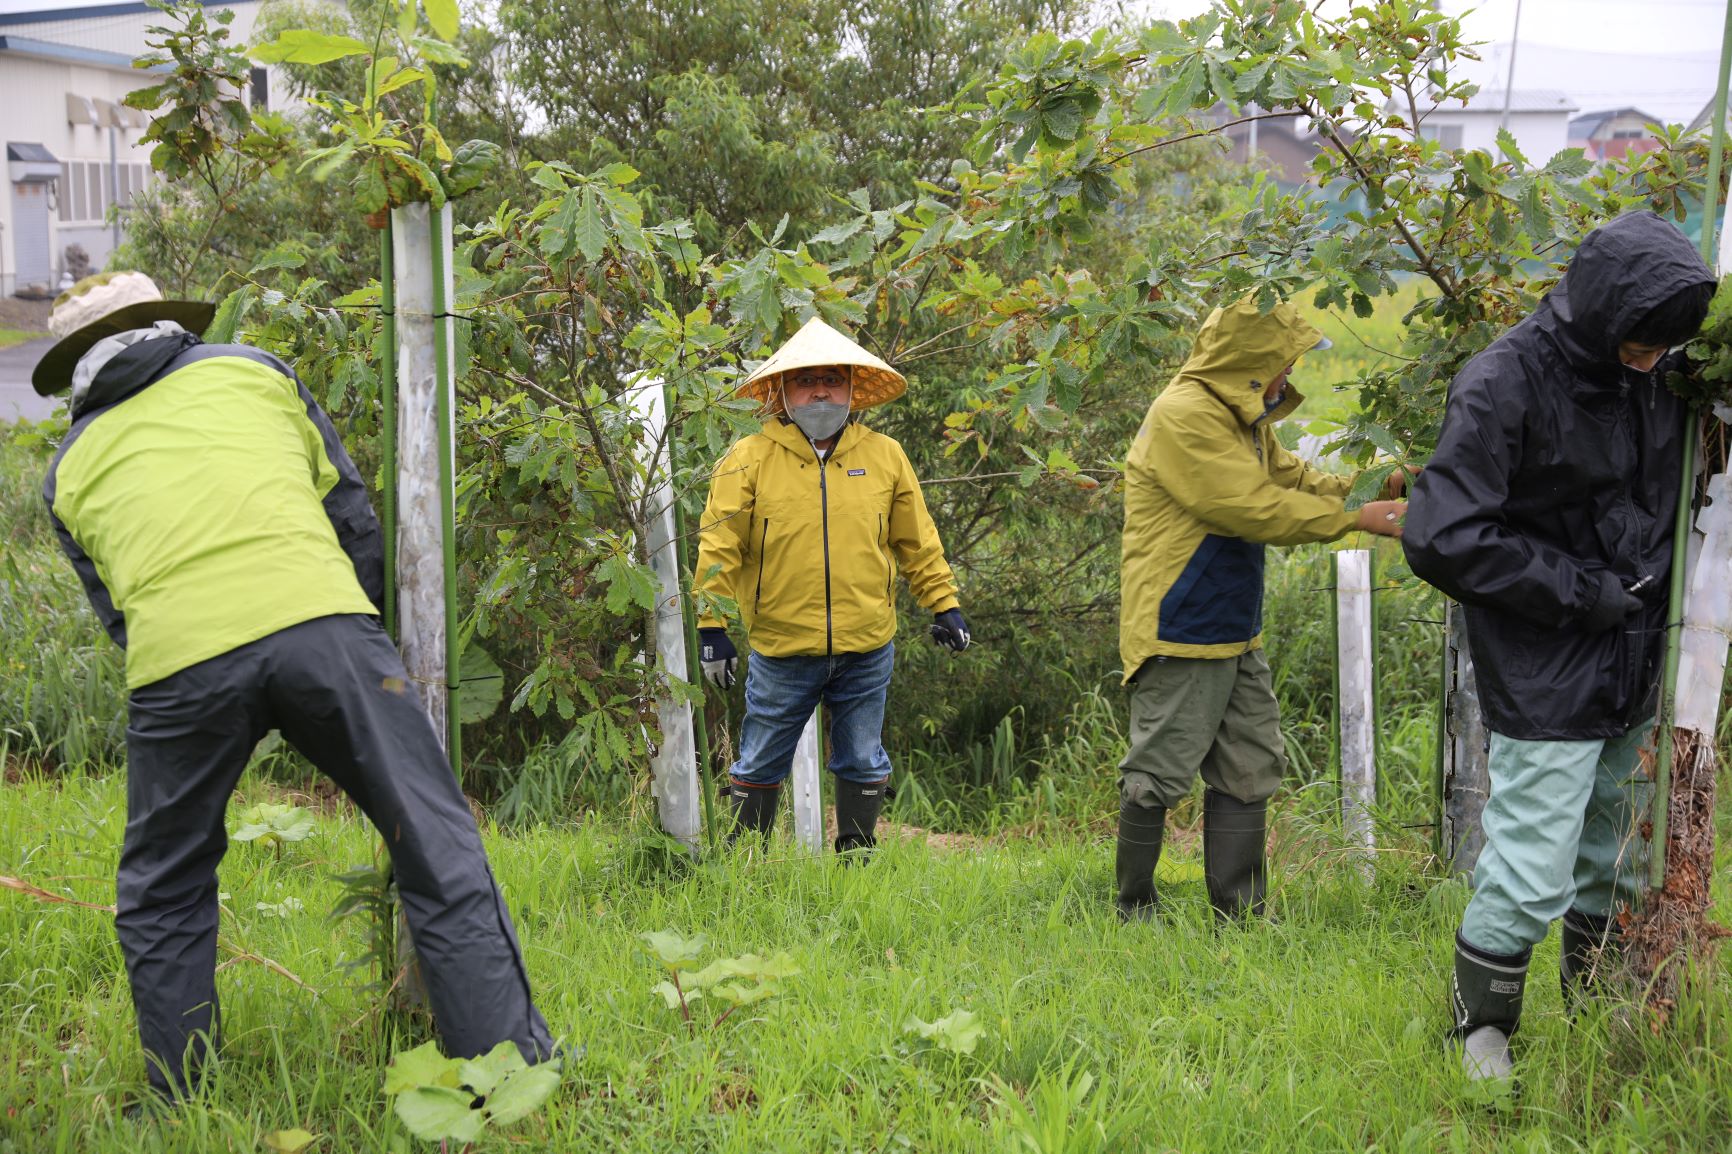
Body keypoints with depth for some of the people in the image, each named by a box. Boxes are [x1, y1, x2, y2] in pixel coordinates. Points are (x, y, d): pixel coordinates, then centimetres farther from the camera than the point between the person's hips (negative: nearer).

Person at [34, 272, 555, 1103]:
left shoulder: (71, 468, 28)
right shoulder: (250, 369, 26)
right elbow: (354, 517, 23)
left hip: (176, 659, 1)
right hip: (317, 621, -1)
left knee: (163, 899, 22)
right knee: (438, 852, 6)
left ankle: (178, 1107, 27)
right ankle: (513, 1065, 4)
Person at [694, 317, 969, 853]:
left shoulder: (885, 456, 6)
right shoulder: (750, 459, -2)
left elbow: (918, 542, 13)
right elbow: (718, 546, -3)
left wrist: (944, 604, 11)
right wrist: (711, 624, -8)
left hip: (866, 650, 2)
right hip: (780, 648, -2)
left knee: (863, 763, 12)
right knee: (760, 765, 9)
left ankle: (856, 854, 28)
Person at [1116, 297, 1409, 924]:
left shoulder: (1245, 417, 13)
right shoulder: (1185, 416, -20)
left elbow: (1291, 478, 17)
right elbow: (1256, 509, -23)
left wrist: (1370, 489, 2)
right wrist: (1356, 519, -18)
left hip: (1235, 634, 10)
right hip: (1180, 633, -10)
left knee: (1249, 767, 12)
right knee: (1158, 774, -1)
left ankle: (1239, 912, 19)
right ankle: (1135, 908, 13)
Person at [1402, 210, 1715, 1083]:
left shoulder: (1652, 377, 3)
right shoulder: (1506, 382, -19)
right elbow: (1442, 539, -23)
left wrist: (1656, 595, 3)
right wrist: (1582, 593, -19)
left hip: (1632, 680, 7)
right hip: (1547, 684, -7)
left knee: (1612, 865, 19)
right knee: (1530, 877, -4)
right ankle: (1481, 1033, 17)